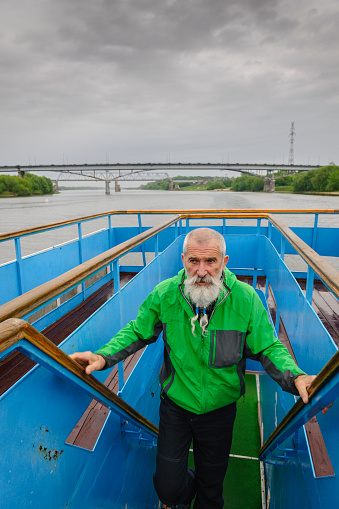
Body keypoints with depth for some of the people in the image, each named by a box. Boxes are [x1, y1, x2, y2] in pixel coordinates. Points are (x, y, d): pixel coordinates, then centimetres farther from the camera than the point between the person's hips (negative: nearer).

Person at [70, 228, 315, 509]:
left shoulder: (246, 299, -20)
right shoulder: (164, 294, -18)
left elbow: (269, 348, -12)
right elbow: (137, 332, -5)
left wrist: (294, 376, -30)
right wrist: (104, 356, -19)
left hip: (219, 409, 1)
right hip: (175, 405, 0)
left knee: (211, 486, 23)